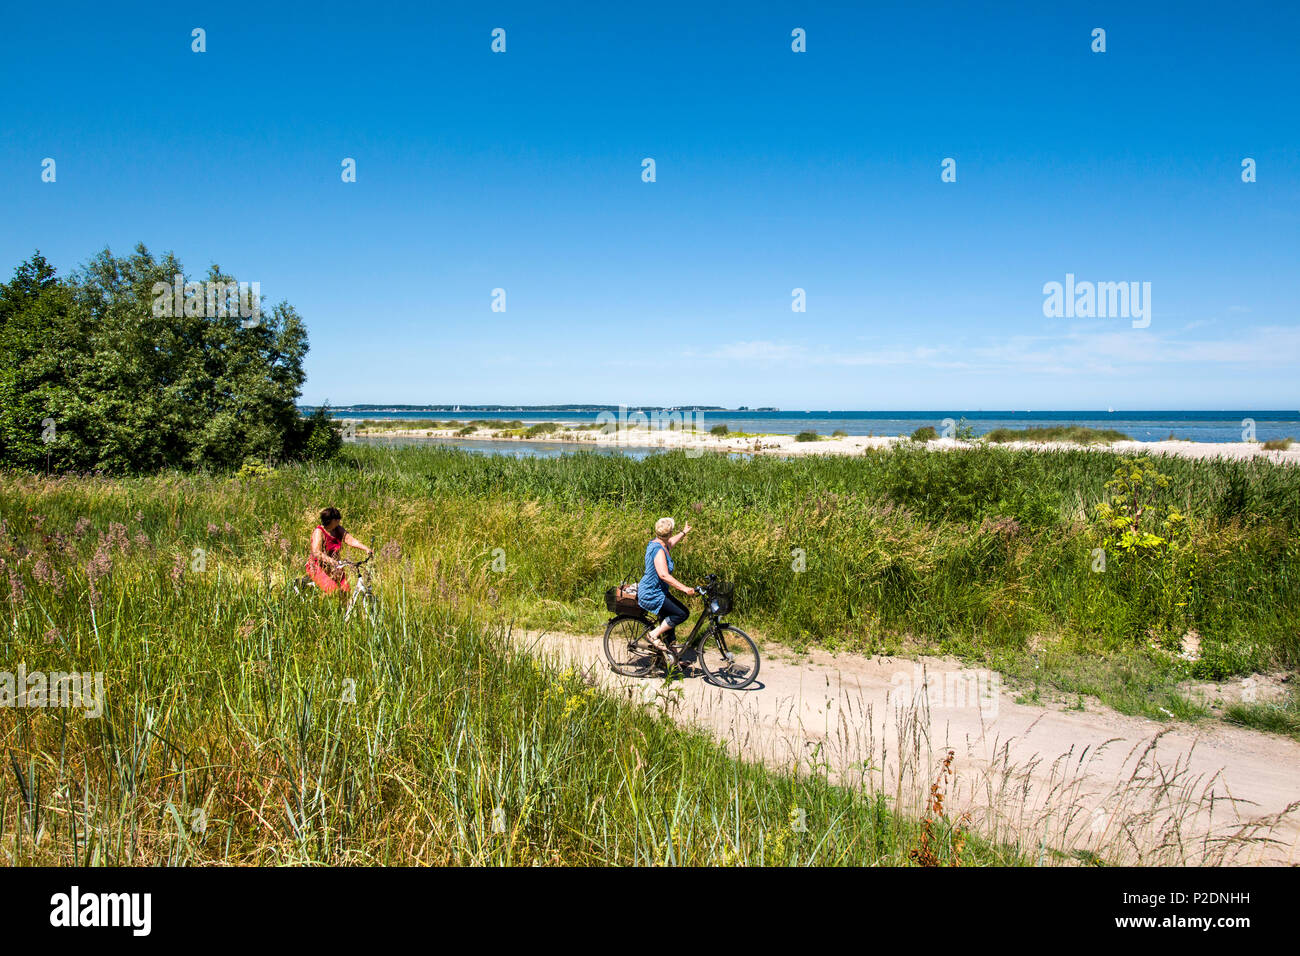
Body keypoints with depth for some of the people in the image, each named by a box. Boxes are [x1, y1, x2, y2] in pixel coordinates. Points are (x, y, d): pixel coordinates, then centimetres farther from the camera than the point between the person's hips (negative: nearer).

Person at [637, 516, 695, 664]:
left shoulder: (656, 542, 6)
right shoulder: (658, 549, -25)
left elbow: (671, 543, 32)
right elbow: (664, 575, -35)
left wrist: (684, 533, 46)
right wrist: (684, 588, -36)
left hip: (656, 592, 11)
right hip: (651, 595, -11)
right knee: (682, 613, -16)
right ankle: (654, 634, -5)